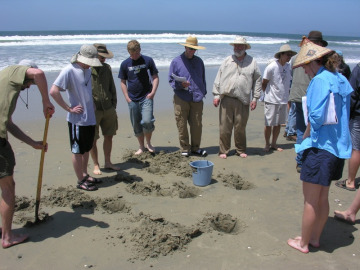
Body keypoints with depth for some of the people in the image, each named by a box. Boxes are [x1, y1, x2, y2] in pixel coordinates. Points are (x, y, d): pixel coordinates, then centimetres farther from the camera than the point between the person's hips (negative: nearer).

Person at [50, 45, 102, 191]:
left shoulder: (88, 70, 9)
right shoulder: (69, 70, -16)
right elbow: (53, 91, -22)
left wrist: (92, 107, 12)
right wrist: (69, 109, -18)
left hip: (90, 118, 8)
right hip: (77, 120, -8)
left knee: (87, 149, 18)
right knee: (78, 151, 5)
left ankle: (85, 175, 33)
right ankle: (80, 181, 17)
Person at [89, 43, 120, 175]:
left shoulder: (107, 68, 9)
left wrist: (114, 104, 13)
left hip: (108, 109, 6)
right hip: (93, 110, -6)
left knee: (109, 136, 12)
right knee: (93, 139, 3)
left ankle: (108, 162, 26)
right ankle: (96, 165, 18)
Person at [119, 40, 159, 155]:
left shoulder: (148, 60, 0)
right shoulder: (125, 64, 5)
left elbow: (155, 77, 4)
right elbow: (123, 82, 10)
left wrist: (153, 91, -9)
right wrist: (127, 97, 0)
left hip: (146, 97, -2)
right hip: (132, 99, 3)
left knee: (147, 121, -18)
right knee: (136, 124, 7)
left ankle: (148, 143, 7)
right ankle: (141, 147, 24)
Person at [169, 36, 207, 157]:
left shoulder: (199, 61, 15)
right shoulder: (176, 61, 3)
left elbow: (203, 79, 24)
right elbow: (171, 80, 2)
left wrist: (203, 92, 17)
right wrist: (180, 85, -16)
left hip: (197, 99, 3)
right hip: (181, 98, -3)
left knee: (197, 125, 4)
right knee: (182, 125, 1)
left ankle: (195, 148, 18)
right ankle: (185, 149, 13)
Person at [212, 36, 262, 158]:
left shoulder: (252, 62, 8)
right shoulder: (227, 61, 9)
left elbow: (257, 81, 10)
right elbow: (218, 78, 9)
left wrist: (255, 98, 4)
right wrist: (216, 95, 2)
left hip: (243, 101, 0)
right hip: (226, 99, 0)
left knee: (240, 127, 6)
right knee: (224, 127, 0)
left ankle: (241, 150, 22)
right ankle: (223, 150, 12)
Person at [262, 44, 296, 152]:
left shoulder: (288, 67, 5)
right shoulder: (271, 67, -12)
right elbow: (264, 84, -4)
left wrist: (287, 93, 9)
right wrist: (269, 94, 3)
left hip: (283, 100, 6)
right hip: (271, 101, -5)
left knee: (279, 124, 11)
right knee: (269, 124, 2)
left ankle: (274, 144, 24)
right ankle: (267, 144, 17)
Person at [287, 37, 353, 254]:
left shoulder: (320, 80, -17)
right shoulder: (342, 80, 10)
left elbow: (316, 116, -23)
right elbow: (343, 116, 14)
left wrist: (306, 136, -4)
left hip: (321, 147, -9)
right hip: (339, 147, 9)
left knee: (310, 200, 6)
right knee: (323, 198, 20)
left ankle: (303, 243, 20)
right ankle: (315, 238, 34)